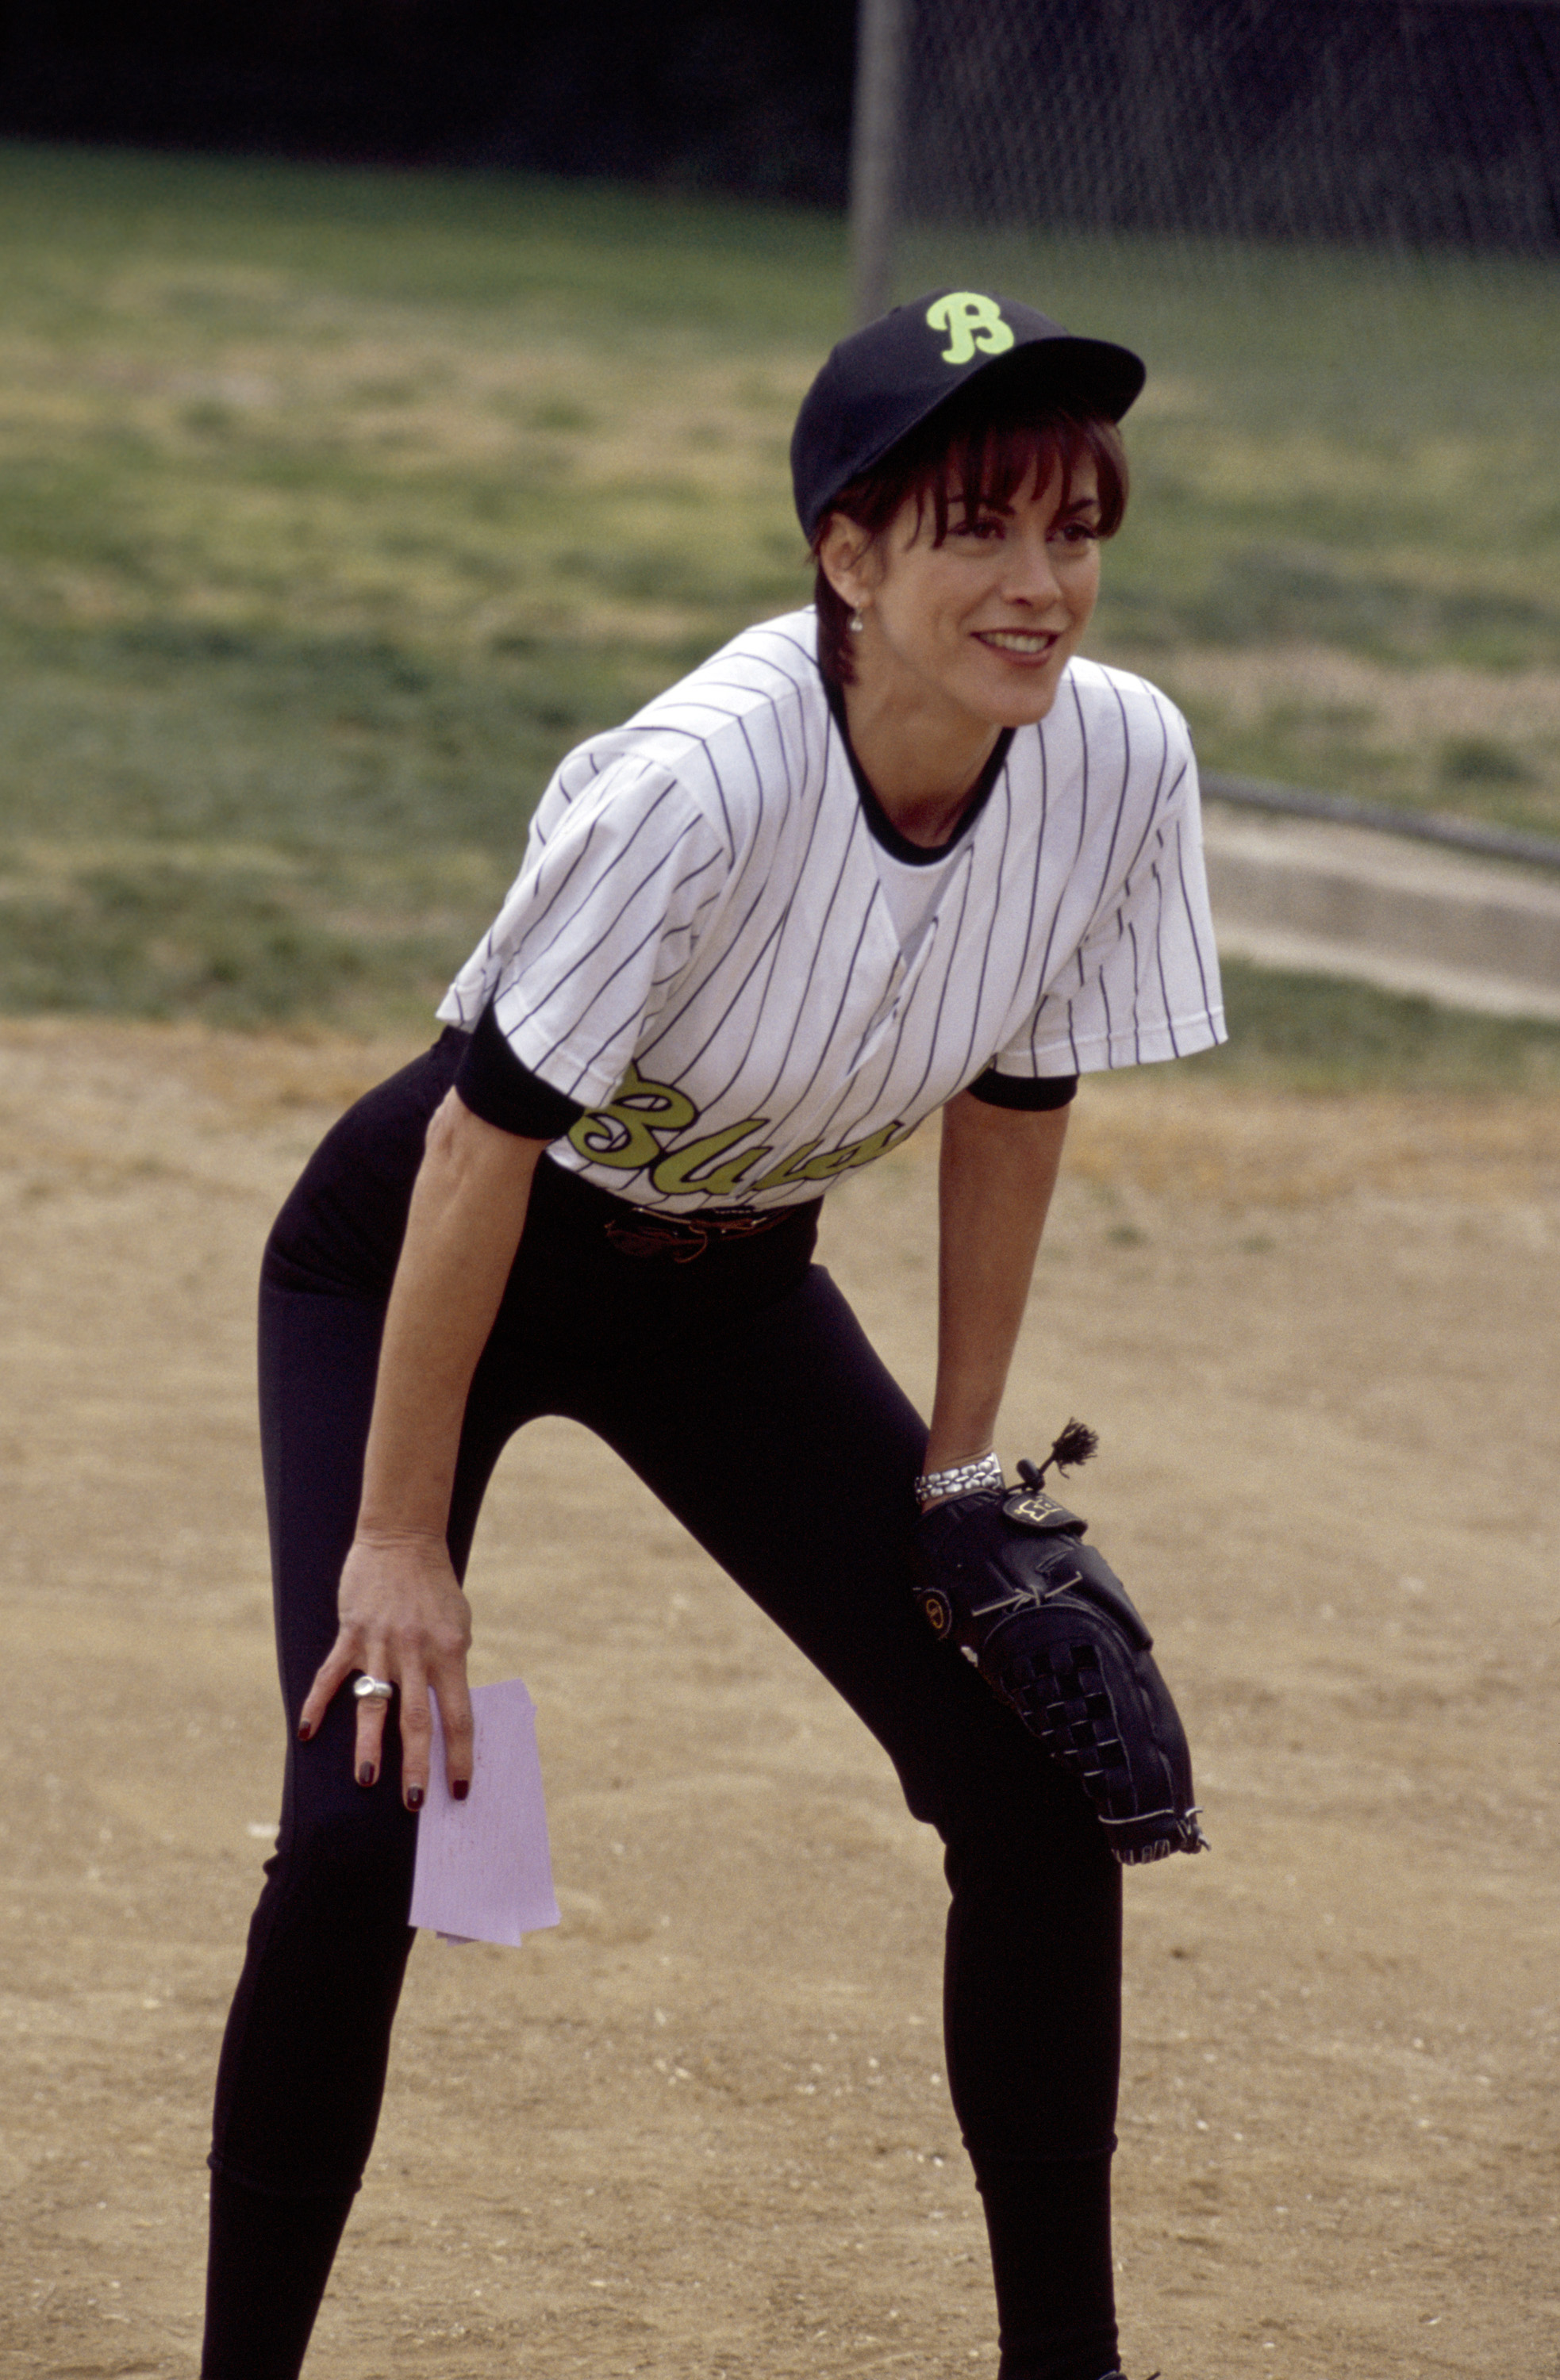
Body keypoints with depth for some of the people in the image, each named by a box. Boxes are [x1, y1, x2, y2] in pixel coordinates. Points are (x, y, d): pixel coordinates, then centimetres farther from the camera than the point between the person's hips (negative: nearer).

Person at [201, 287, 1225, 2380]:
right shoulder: (703, 779, -35)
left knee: (1042, 1778, 0)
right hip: (426, 1266, -5)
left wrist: (960, 1459, 3)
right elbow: (488, 1134, -28)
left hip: (728, 1291, 6)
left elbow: (1014, 1100, -2)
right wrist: (403, 1537, -23)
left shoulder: (1119, 761, -18)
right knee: (365, 1816, -20)